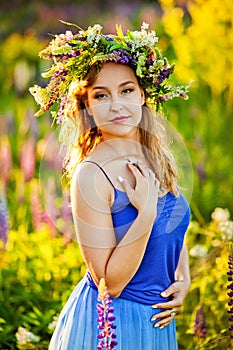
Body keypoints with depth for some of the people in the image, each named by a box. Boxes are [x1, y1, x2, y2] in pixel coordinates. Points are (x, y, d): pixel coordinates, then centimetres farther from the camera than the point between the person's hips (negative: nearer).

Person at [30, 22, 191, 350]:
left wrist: (183, 279, 0)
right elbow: (109, 284, -21)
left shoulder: (159, 158, -1)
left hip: (159, 320, 6)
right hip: (111, 322, -6)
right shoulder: (91, 175, -21)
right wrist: (147, 213, -27)